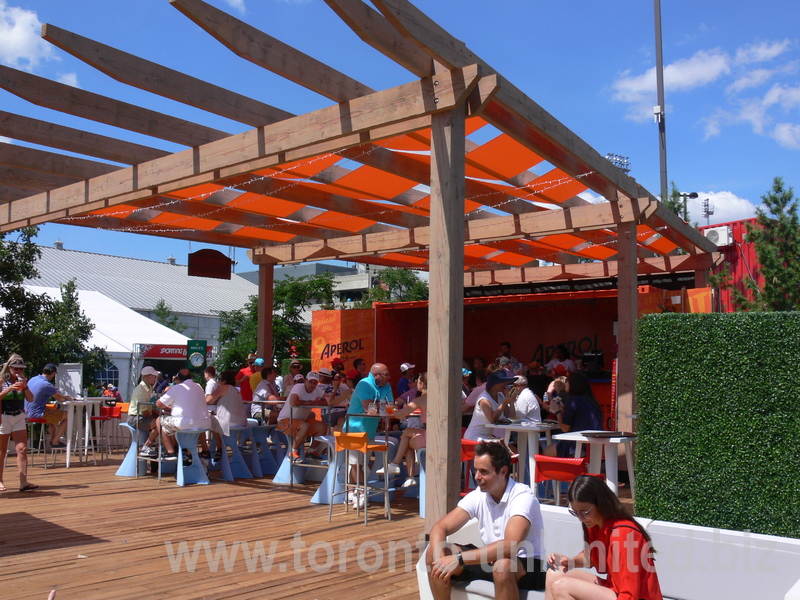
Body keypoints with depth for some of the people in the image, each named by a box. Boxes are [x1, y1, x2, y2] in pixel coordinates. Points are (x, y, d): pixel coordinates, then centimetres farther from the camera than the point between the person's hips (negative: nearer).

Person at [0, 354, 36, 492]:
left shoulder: (21, 381, 9)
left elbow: (31, 399, 3)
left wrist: (25, 386, -10)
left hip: (19, 417, 4)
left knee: (22, 449, -8)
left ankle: (23, 482, -12)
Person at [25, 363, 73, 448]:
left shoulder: (32, 380, 7)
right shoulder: (46, 384, -21)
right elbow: (60, 399, -14)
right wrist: (66, 398, 9)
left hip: (29, 413, 9)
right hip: (38, 414, -9)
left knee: (54, 414, 33)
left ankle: (52, 440, 27)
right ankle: (55, 442, 2)